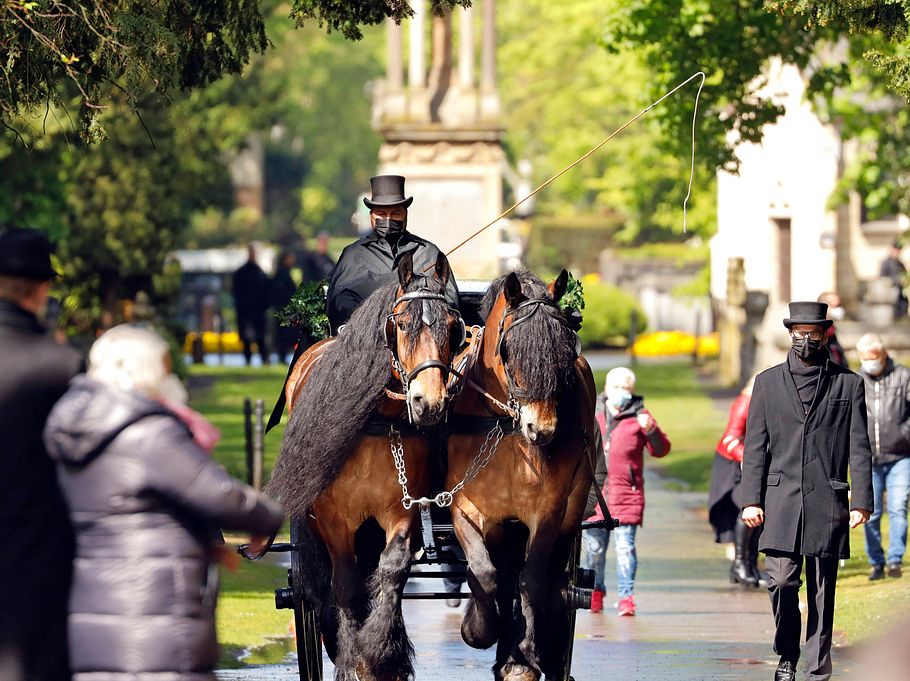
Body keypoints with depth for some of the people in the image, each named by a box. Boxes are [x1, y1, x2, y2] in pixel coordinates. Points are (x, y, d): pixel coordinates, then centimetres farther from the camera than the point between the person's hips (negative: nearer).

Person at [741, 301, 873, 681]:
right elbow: (755, 447, 10)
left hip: (827, 503, 0)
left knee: (822, 591, 0)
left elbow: (859, 449, 5)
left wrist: (861, 502, -2)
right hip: (781, 500, 0)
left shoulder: (848, 384, 8)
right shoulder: (768, 382, 11)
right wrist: (751, 500, 1)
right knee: (781, 582, -10)